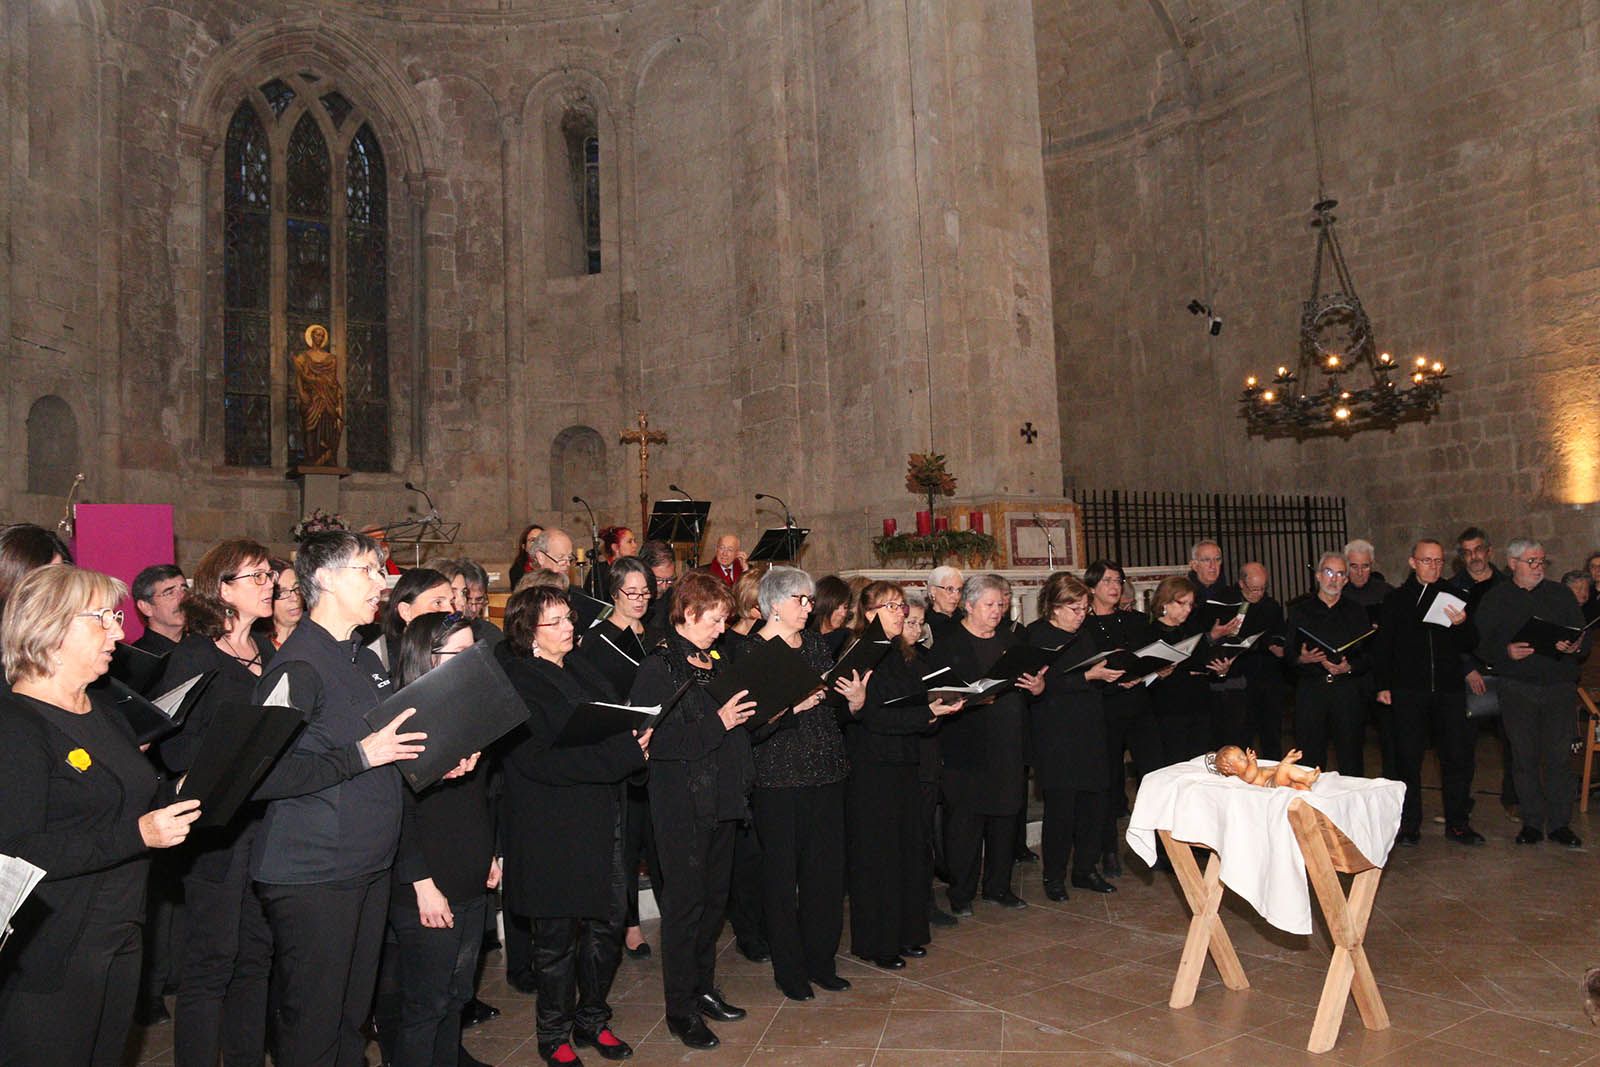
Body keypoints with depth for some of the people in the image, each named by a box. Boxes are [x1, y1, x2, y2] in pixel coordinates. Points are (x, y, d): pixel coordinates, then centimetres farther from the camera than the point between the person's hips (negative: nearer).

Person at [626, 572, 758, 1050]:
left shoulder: (712, 663, 12)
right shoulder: (659, 667, -13)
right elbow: (655, 739, -22)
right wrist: (716, 723, -23)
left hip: (721, 797, 8)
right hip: (682, 804, -8)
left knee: (713, 897, 16)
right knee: (685, 901, 1)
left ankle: (703, 988, 31)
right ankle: (680, 1009, 15)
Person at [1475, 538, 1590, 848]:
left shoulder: (1561, 595, 11)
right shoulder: (1494, 599, 6)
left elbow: (1582, 634, 10)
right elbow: (1481, 643, 2)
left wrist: (1575, 646, -12)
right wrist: (1506, 652, -16)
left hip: (1558, 685, 1)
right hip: (1516, 688, -1)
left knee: (1559, 757, -1)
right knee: (1525, 758, 3)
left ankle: (1560, 823, 9)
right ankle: (1532, 822, 12)